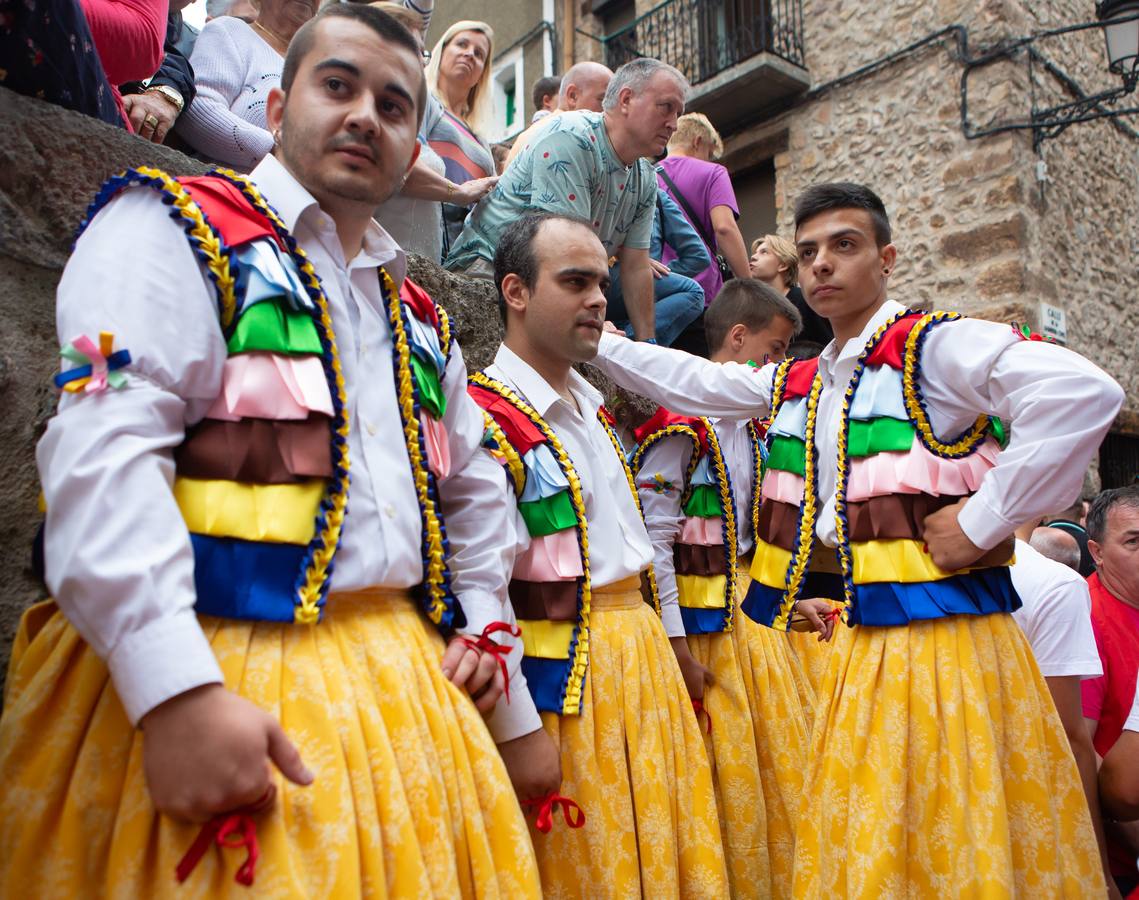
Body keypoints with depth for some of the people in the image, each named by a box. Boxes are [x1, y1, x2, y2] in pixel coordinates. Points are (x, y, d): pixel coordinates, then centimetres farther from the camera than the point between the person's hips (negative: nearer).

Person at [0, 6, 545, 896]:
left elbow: (473, 490, 26)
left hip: (405, 684, 6)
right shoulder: (172, 230, -1)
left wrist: (486, 627, 14)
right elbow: (101, 453, -15)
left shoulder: (419, 320, 18)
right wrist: (178, 689, -23)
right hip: (212, 689, -5)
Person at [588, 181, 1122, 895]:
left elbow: (1084, 393, -22)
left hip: (947, 634, -6)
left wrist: (982, 522, -20)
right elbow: (690, 381, 18)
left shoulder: (937, 346, -9)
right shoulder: (793, 385, 13)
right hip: (862, 643, 7)